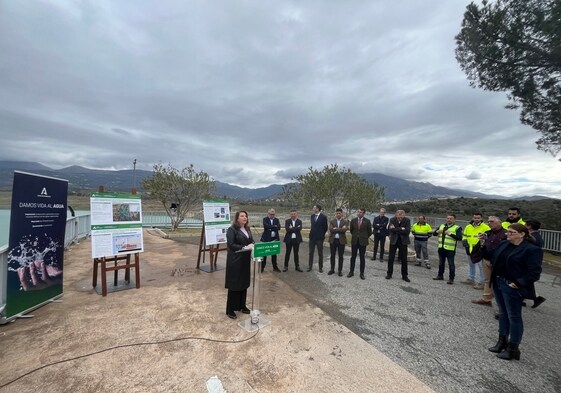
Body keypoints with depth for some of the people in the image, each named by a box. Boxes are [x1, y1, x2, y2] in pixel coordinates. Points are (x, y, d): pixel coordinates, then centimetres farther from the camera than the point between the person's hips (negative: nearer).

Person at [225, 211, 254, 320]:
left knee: (244, 283, 15)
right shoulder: (232, 229, -12)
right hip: (235, 261, -7)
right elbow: (231, 245, -19)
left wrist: (252, 245, -11)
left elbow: (252, 241, 12)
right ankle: (230, 309, 18)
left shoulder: (247, 229, 10)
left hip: (246, 260, 7)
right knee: (234, 285, 3)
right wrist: (245, 247, -26)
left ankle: (242, 306, 31)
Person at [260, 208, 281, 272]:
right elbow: (266, 226, -20)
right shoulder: (265, 219, -1)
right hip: (266, 238, -3)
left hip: (275, 238, 3)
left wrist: (271, 228, -15)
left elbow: (279, 227, -8)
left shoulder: (276, 220, 8)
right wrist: (274, 226, -15)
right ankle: (262, 267, 13)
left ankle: (275, 267, 21)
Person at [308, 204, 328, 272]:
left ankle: (320, 267, 17)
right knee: (311, 253, 9)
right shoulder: (312, 216, 7)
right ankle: (310, 267, 18)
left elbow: (325, 227, -3)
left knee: (320, 253, 7)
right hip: (312, 237, 5)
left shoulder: (323, 217, -10)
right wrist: (312, 233, 12)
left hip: (319, 238, -5)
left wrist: (322, 235, 3)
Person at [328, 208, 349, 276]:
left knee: (340, 256, 6)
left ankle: (340, 270, 18)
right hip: (333, 240, 1)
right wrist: (340, 229, -14)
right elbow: (331, 229, -13)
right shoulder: (332, 221, 4)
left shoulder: (345, 222, 1)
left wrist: (336, 229, -13)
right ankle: (332, 269, 22)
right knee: (332, 255, 10)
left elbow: (345, 229, -16)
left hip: (341, 240, -1)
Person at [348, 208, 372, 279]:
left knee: (362, 258, 6)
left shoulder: (367, 221, -6)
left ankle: (362, 273, 16)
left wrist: (365, 237, 9)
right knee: (353, 257, 8)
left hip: (363, 241, -2)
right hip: (354, 241, 2)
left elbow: (369, 232, 4)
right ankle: (351, 272, 19)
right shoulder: (353, 220, 0)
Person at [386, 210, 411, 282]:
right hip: (393, 241, 1)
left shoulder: (407, 220, -10)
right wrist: (401, 229, -21)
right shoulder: (392, 219, -8)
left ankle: (404, 276, 21)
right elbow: (390, 229, -19)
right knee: (390, 258, 7)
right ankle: (389, 273, 22)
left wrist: (396, 229, -20)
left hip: (403, 241, 0)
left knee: (404, 259, 7)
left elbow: (407, 231, -20)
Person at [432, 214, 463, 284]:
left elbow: (459, 237, -18)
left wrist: (450, 233, -25)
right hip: (441, 248, 6)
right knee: (441, 263, 16)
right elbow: (434, 233, 13)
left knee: (451, 264, 0)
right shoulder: (442, 226, 11)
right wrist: (437, 231, -7)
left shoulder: (457, 228, -5)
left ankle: (451, 278, 11)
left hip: (450, 249, -5)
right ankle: (440, 275, 30)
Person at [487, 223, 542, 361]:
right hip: (498, 283, 7)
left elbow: (534, 272, -15)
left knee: (514, 317, 5)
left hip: (512, 287, -7)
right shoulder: (504, 244, 7)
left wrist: (518, 283, -19)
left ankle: (513, 349, 18)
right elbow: (495, 259, 19)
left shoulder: (532, 250, -13)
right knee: (503, 313, 17)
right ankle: (502, 341, 30)